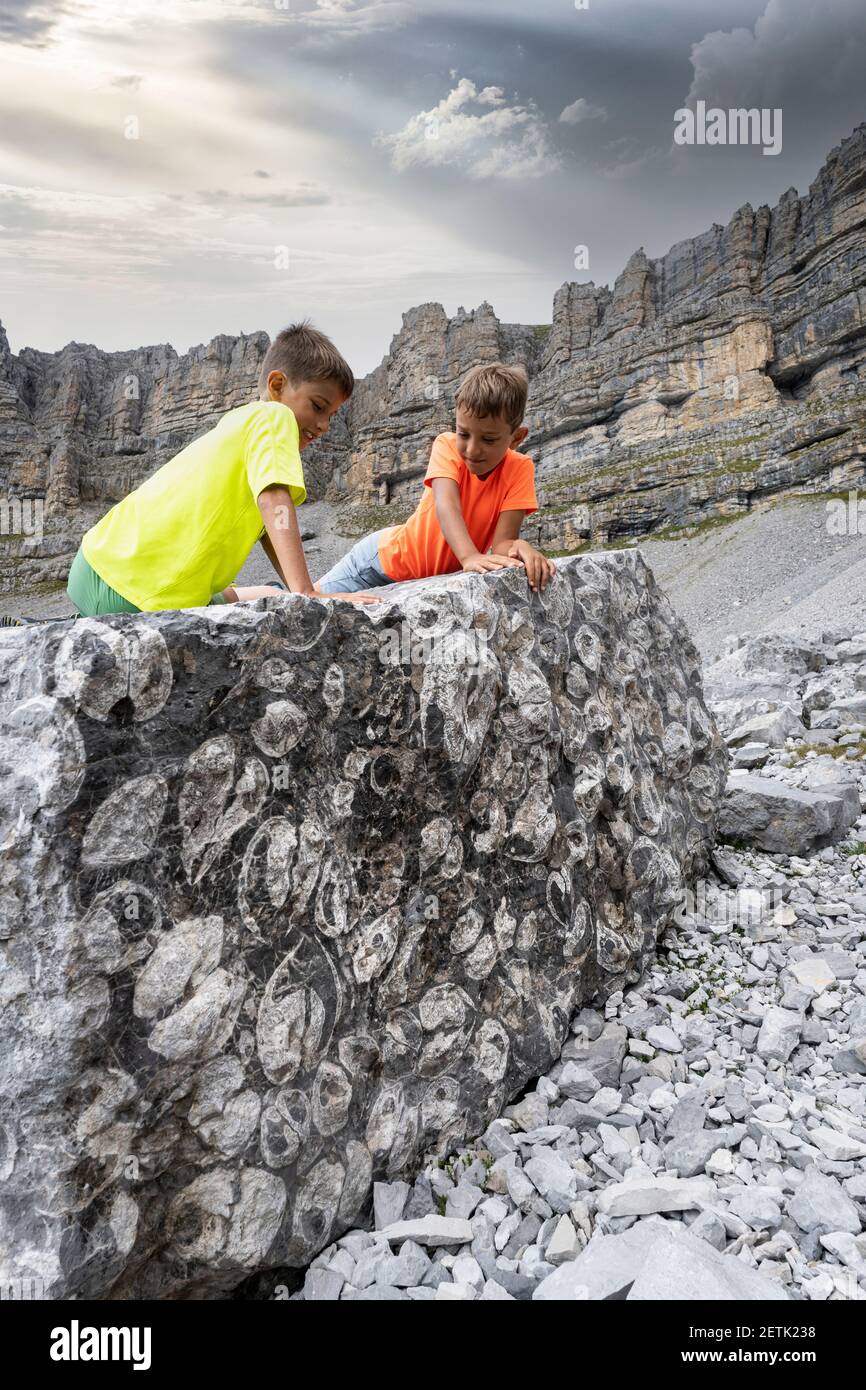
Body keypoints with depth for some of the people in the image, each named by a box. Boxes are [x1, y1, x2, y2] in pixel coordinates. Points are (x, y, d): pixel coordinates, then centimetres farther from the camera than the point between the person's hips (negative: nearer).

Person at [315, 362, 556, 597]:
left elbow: (502, 542, -28)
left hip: (441, 578, 2)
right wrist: (469, 556, -58)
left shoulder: (520, 470, -19)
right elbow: (446, 505, -40)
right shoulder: (447, 446, -21)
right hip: (389, 557, -2)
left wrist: (520, 547, -51)